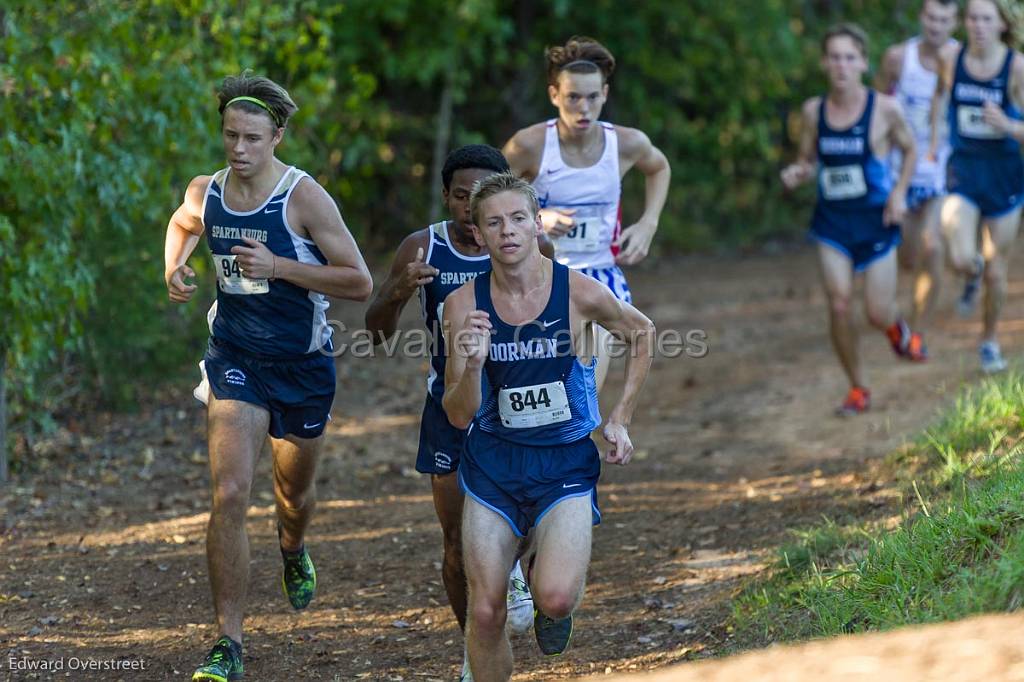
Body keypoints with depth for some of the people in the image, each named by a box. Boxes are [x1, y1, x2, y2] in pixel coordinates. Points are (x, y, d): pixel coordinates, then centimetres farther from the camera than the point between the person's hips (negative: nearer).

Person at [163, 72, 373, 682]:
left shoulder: (305, 199, -18)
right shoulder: (205, 193, -5)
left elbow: (360, 283, -17)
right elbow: (183, 225, 22)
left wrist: (278, 267, -26)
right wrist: (176, 269, 1)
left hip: (303, 364, -1)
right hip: (235, 361, 1)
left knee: (295, 493, 20)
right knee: (229, 494, -17)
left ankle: (293, 550, 59)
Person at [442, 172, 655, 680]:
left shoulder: (579, 292, -11)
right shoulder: (464, 304, -6)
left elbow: (642, 332, 10)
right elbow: (459, 415, -4)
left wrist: (621, 419, 7)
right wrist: (473, 364, -24)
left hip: (565, 465, -2)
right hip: (492, 465, 2)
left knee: (556, 597, -23)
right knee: (485, 614, -3)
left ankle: (544, 568, 14)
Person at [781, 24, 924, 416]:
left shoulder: (884, 109, -10)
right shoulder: (814, 111, -2)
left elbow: (909, 149, 6)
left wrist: (900, 192, -7)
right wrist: (796, 174, -12)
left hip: (876, 221, -2)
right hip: (832, 221, 2)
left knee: (878, 314, -2)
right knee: (839, 306, -9)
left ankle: (896, 326, 38)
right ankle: (857, 388, 10)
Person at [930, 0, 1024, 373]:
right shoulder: (950, 57, -4)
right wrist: (932, 138, 16)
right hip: (962, 173, 1)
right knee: (961, 259, -21)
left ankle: (989, 341, 33)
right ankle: (973, 272, 18)